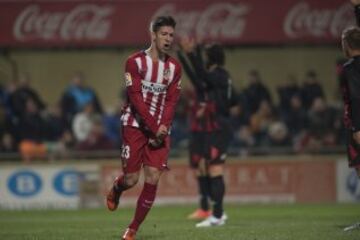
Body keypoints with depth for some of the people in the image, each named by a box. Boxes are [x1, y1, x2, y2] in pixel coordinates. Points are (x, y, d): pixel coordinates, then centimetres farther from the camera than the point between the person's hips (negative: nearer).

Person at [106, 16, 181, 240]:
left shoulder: (174, 67, 7)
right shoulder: (135, 62, -6)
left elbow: (171, 101, 2)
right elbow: (136, 98, -13)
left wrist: (163, 127, -14)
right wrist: (154, 127, -20)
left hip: (160, 129, 3)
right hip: (136, 126, -3)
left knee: (153, 179, -7)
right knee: (131, 179, -5)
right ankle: (116, 190, 34)